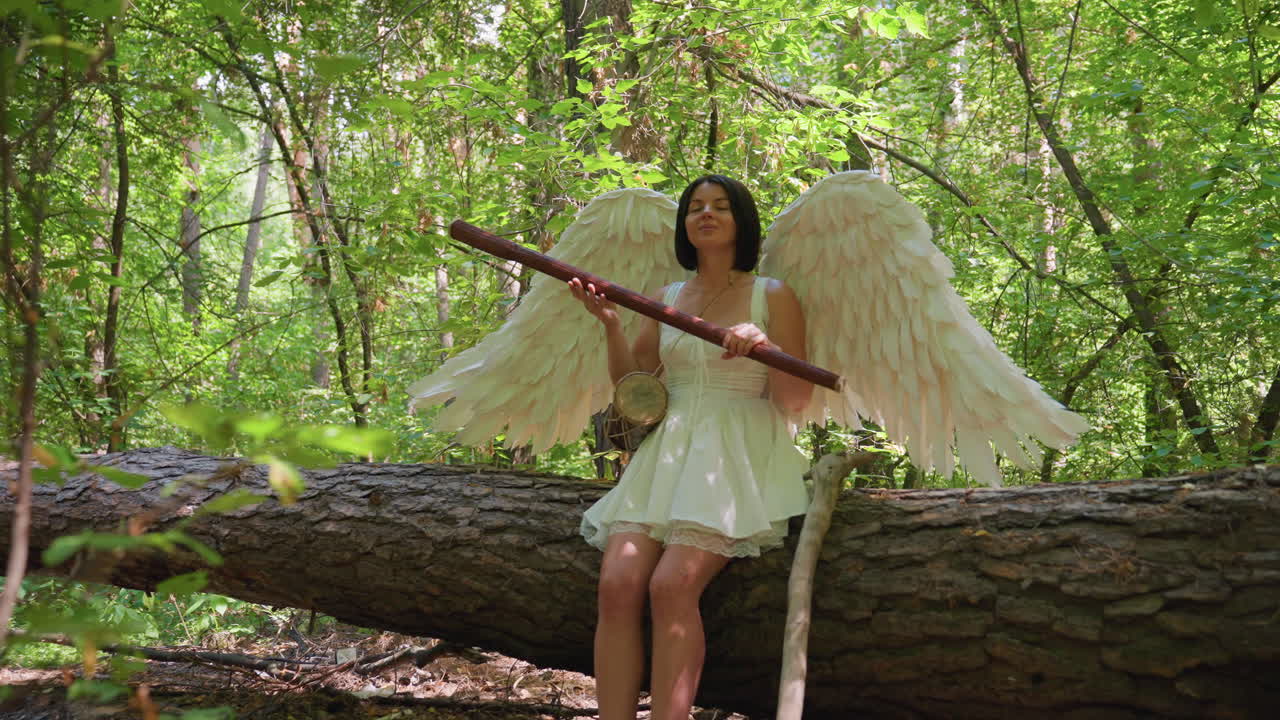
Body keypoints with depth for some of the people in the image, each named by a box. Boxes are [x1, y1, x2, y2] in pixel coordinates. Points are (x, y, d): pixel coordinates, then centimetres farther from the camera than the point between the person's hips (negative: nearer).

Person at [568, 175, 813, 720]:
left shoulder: (773, 297, 6)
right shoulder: (666, 300, 18)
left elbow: (796, 400, 1)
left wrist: (766, 347, -18)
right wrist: (609, 322, 5)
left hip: (737, 458, -4)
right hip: (668, 454, 4)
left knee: (672, 585, -27)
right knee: (617, 584, -20)